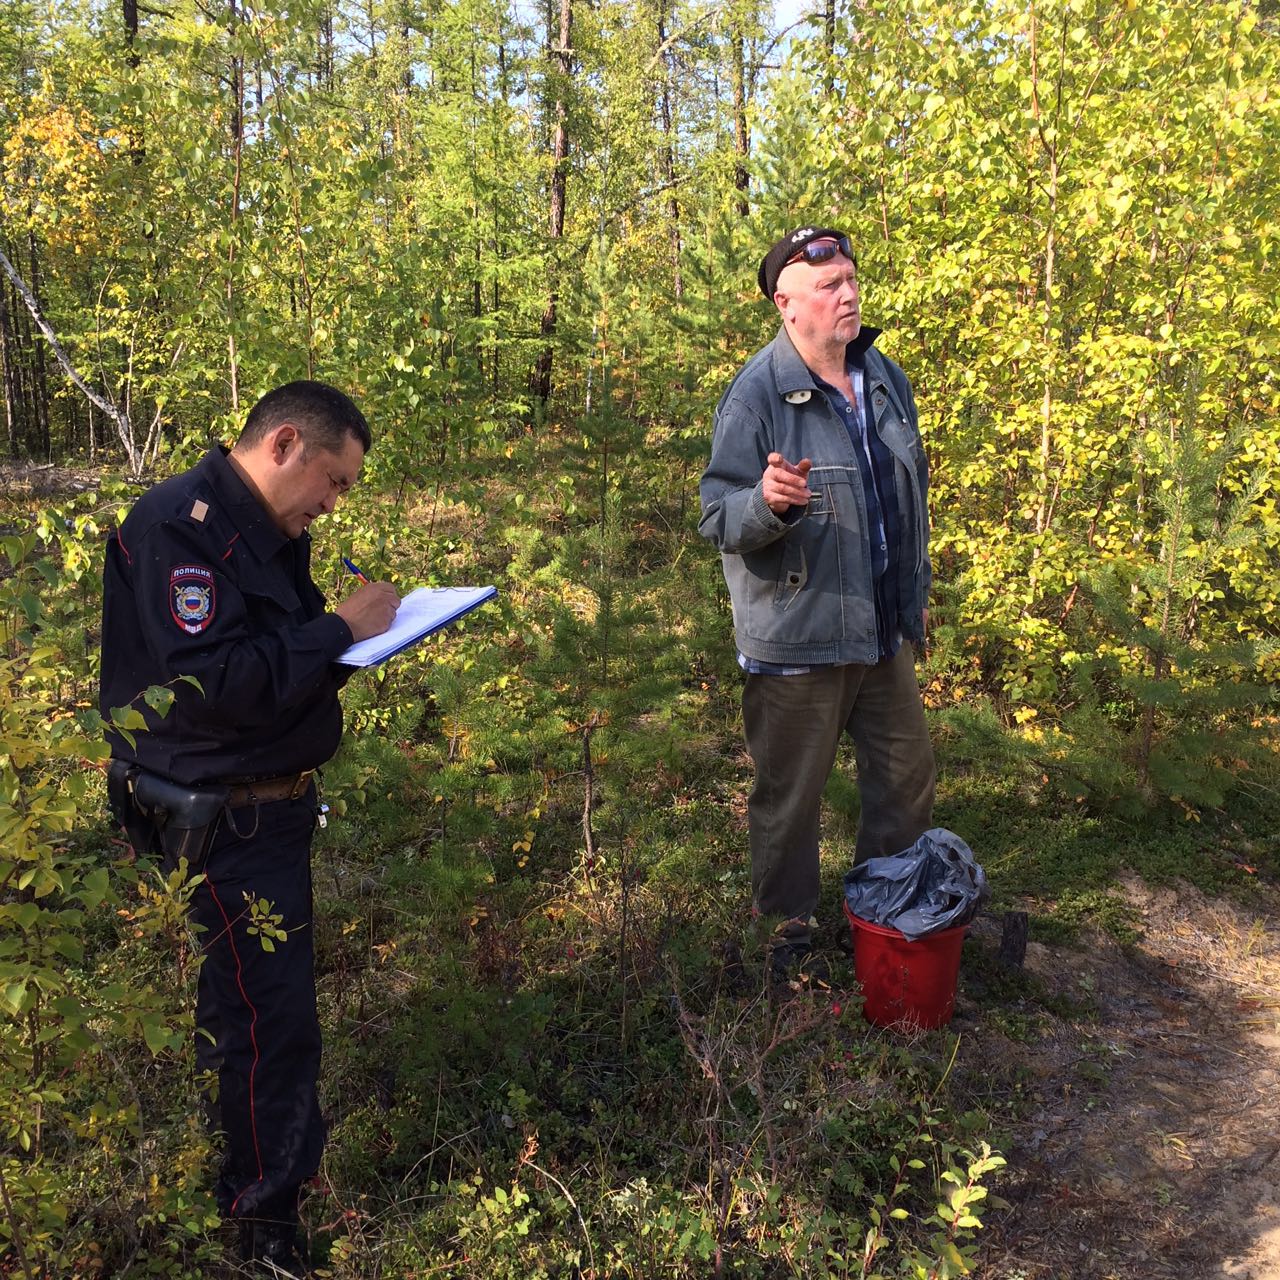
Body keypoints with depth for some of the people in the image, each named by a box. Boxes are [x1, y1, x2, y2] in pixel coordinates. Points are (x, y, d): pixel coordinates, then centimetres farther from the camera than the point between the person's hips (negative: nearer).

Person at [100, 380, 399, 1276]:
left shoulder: (267, 531, 10)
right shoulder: (178, 527, -20)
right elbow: (208, 687, -29)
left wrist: (357, 630, -4)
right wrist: (337, 630, -23)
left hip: (272, 803, 10)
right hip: (224, 820, -10)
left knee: (248, 995, 21)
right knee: (275, 1016, -2)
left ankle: (238, 1162, 40)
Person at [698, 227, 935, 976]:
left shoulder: (887, 379, 7)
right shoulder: (757, 394, -15)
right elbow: (718, 518, -17)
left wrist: (918, 591, 21)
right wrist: (767, 502, -39)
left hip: (885, 631, 7)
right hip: (798, 636, -7)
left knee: (907, 774, 17)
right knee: (792, 794, 6)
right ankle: (789, 926, 27)